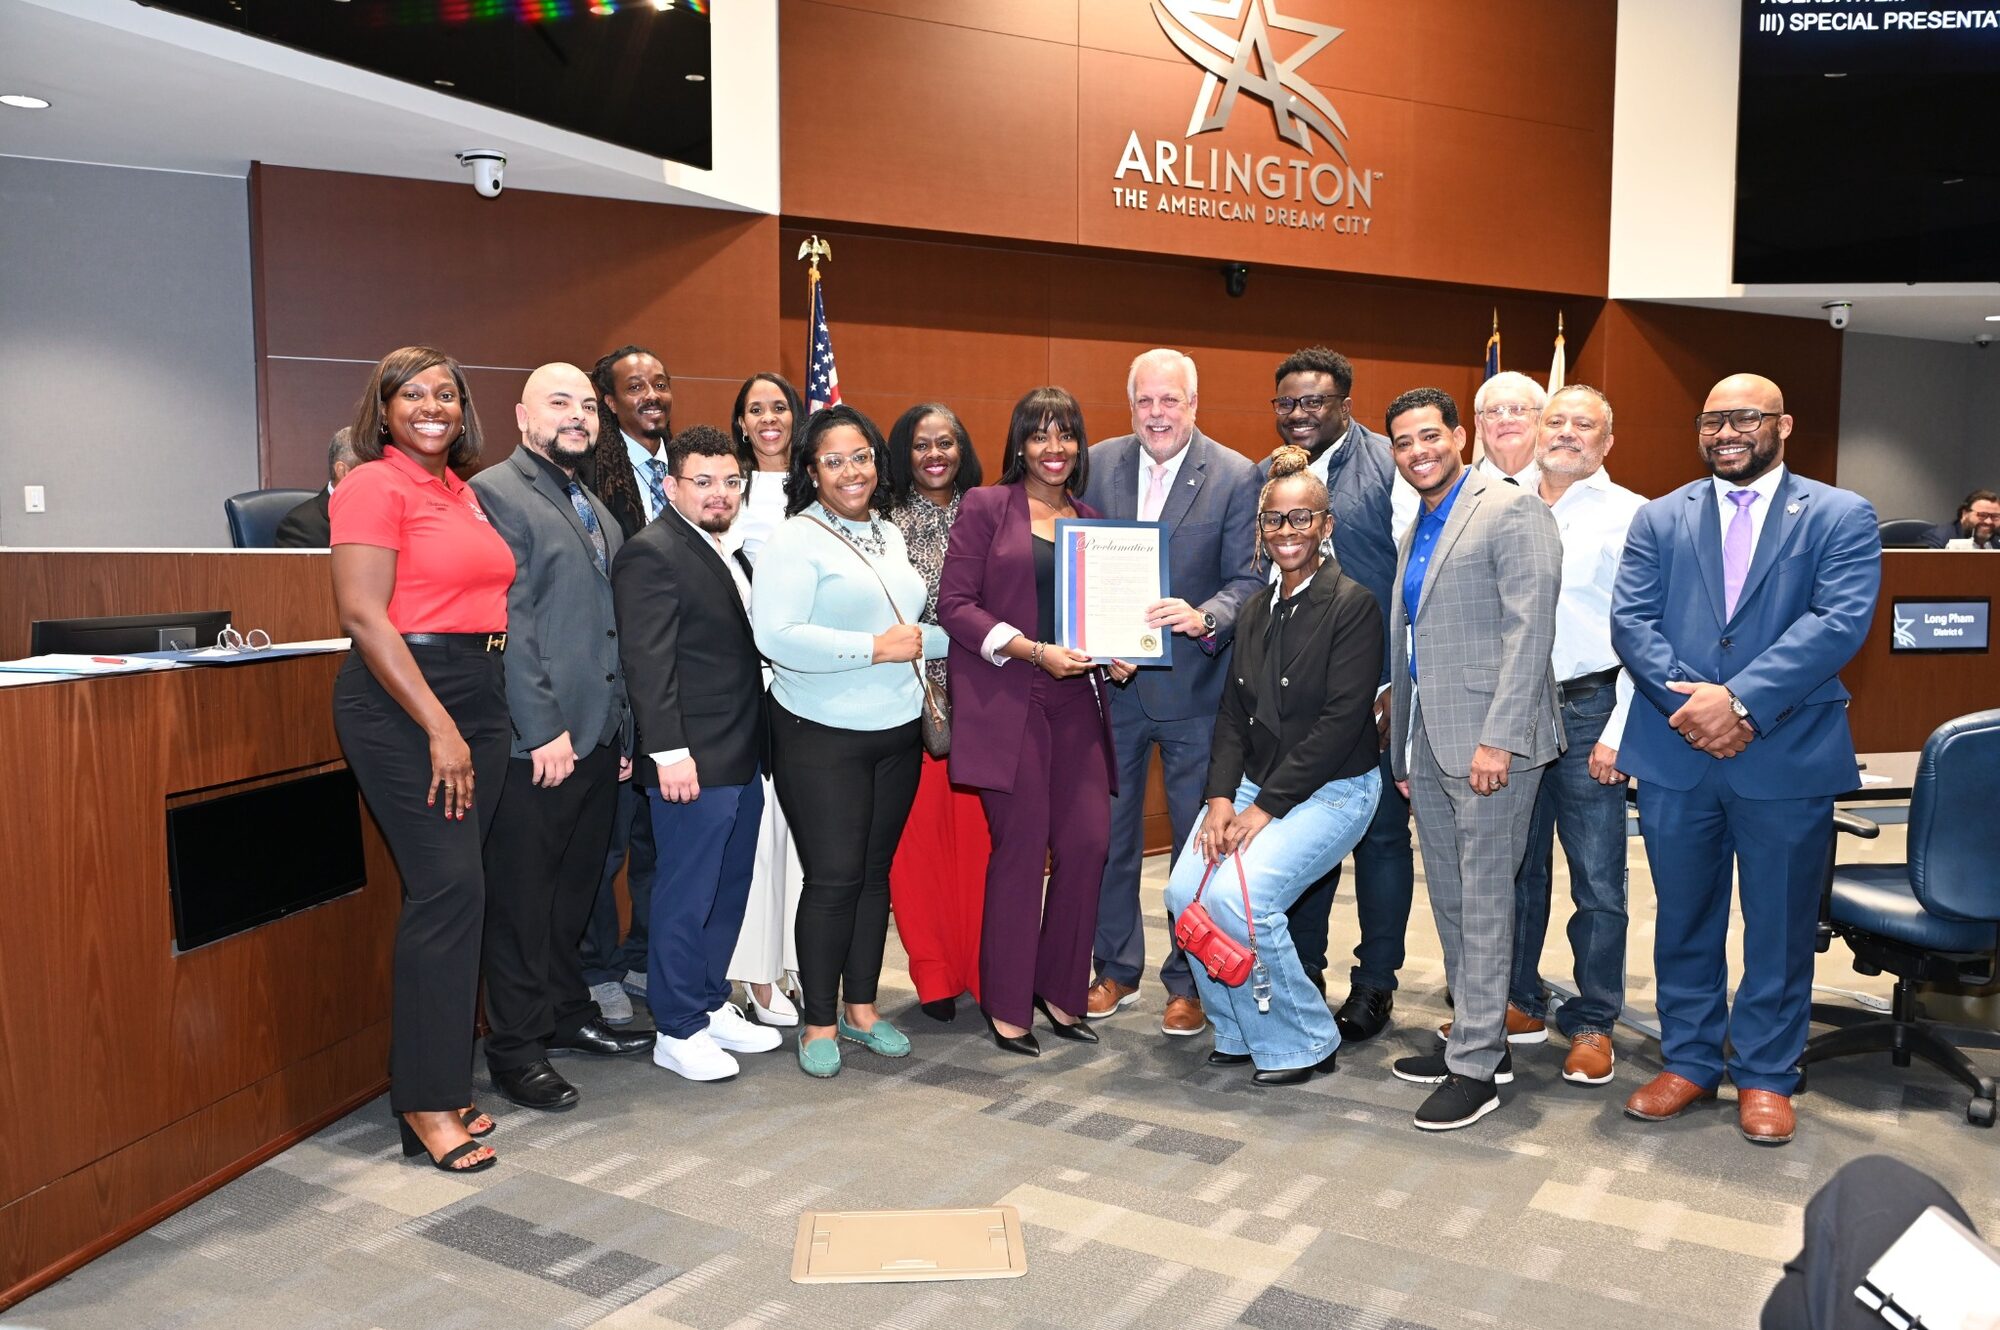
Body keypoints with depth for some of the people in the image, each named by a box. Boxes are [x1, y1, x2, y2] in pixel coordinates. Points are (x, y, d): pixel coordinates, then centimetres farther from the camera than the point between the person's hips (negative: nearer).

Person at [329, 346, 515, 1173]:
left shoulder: (464, 492, 16)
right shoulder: (374, 486, -6)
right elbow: (363, 616, -15)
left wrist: (473, 722, 12)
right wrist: (439, 728, -19)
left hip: (477, 698, 7)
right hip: (402, 701, -7)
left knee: (451, 892, 9)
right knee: (449, 889, -10)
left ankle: (440, 1083, 20)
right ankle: (426, 1103, 1)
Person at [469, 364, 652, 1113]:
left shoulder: (596, 511, 19)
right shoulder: (495, 493, -8)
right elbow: (508, 622, -15)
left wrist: (622, 728, 16)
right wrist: (544, 729, -18)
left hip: (597, 736, 8)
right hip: (536, 743, -8)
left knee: (574, 889, 17)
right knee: (522, 901, 3)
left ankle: (567, 1014, 31)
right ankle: (516, 1050, 14)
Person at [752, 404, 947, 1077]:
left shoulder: (890, 535, 13)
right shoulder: (796, 540, -9)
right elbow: (776, 636, -21)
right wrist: (876, 648, -18)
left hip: (897, 732, 6)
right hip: (821, 738, -6)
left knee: (875, 872, 13)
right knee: (833, 878, -3)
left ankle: (861, 1005, 26)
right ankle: (819, 1021, 13)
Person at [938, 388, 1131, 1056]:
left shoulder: (1092, 520, 16)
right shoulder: (985, 507, 2)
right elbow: (954, 602, -5)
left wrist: (1116, 651, 1)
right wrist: (1033, 650, -14)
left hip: (1076, 700, 5)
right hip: (1006, 700, -4)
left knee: (1088, 843, -2)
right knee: (1022, 847, -2)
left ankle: (1060, 990, 18)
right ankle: (1007, 1007, 13)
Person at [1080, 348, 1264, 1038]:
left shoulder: (1237, 477, -7)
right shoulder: (1097, 464, 2)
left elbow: (1250, 579, -10)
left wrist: (1203, 618, -30)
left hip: (1194, 686, -3)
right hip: (1110, 679, 3)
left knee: (1200, 840, 8)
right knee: (1108, 832, 13)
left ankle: (1189, 981, 25)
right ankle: (1116, 968, 31)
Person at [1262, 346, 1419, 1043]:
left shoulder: (1391, 468, -5)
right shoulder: (1266, 477, 8)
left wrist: (1399, 687, -11)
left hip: (1376, 691, -4)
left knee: (1381, 834, 7)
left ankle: (1374, 982, 21)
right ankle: (1302, 972, 27)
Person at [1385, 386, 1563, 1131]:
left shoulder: (1511, 511, -8)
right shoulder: (1415, 533, 18)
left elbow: (1530, 629, -16)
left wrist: (1498, 738, -21)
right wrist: (1404, 754, 18)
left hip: (1488, 743, -8)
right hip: (1428, 747, 9)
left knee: (1484, 903, -2)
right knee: (1450, 901, 14)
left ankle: (1476, 1068, 7)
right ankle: (1478, 1037, 27)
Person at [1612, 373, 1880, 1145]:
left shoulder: (1841, 517, 2)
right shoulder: (1659, 519, 9)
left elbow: (1840, 622, -12)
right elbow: (1631, 620, -2)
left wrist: (1741, 700, -21)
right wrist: (1693, 703, -16)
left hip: (1788, 758, -2)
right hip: (1675, 756, 2)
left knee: (1780, 927, 9)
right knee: (1684, 920, 13)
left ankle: (1766, 1076, 26)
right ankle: (1688, 1062, 28)